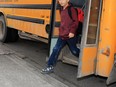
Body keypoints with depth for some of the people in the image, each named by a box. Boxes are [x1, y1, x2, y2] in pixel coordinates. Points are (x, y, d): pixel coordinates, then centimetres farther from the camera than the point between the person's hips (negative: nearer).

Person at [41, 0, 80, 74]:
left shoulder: (72, 9, -12)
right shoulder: (62, 10, 11)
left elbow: (76, 21, -17)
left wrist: (72, 31, -24)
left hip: (70, 36, -6)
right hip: (62, 35, 7)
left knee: (74, 51, 10)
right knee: (56, 50, 2)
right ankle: (50, 67, 8)